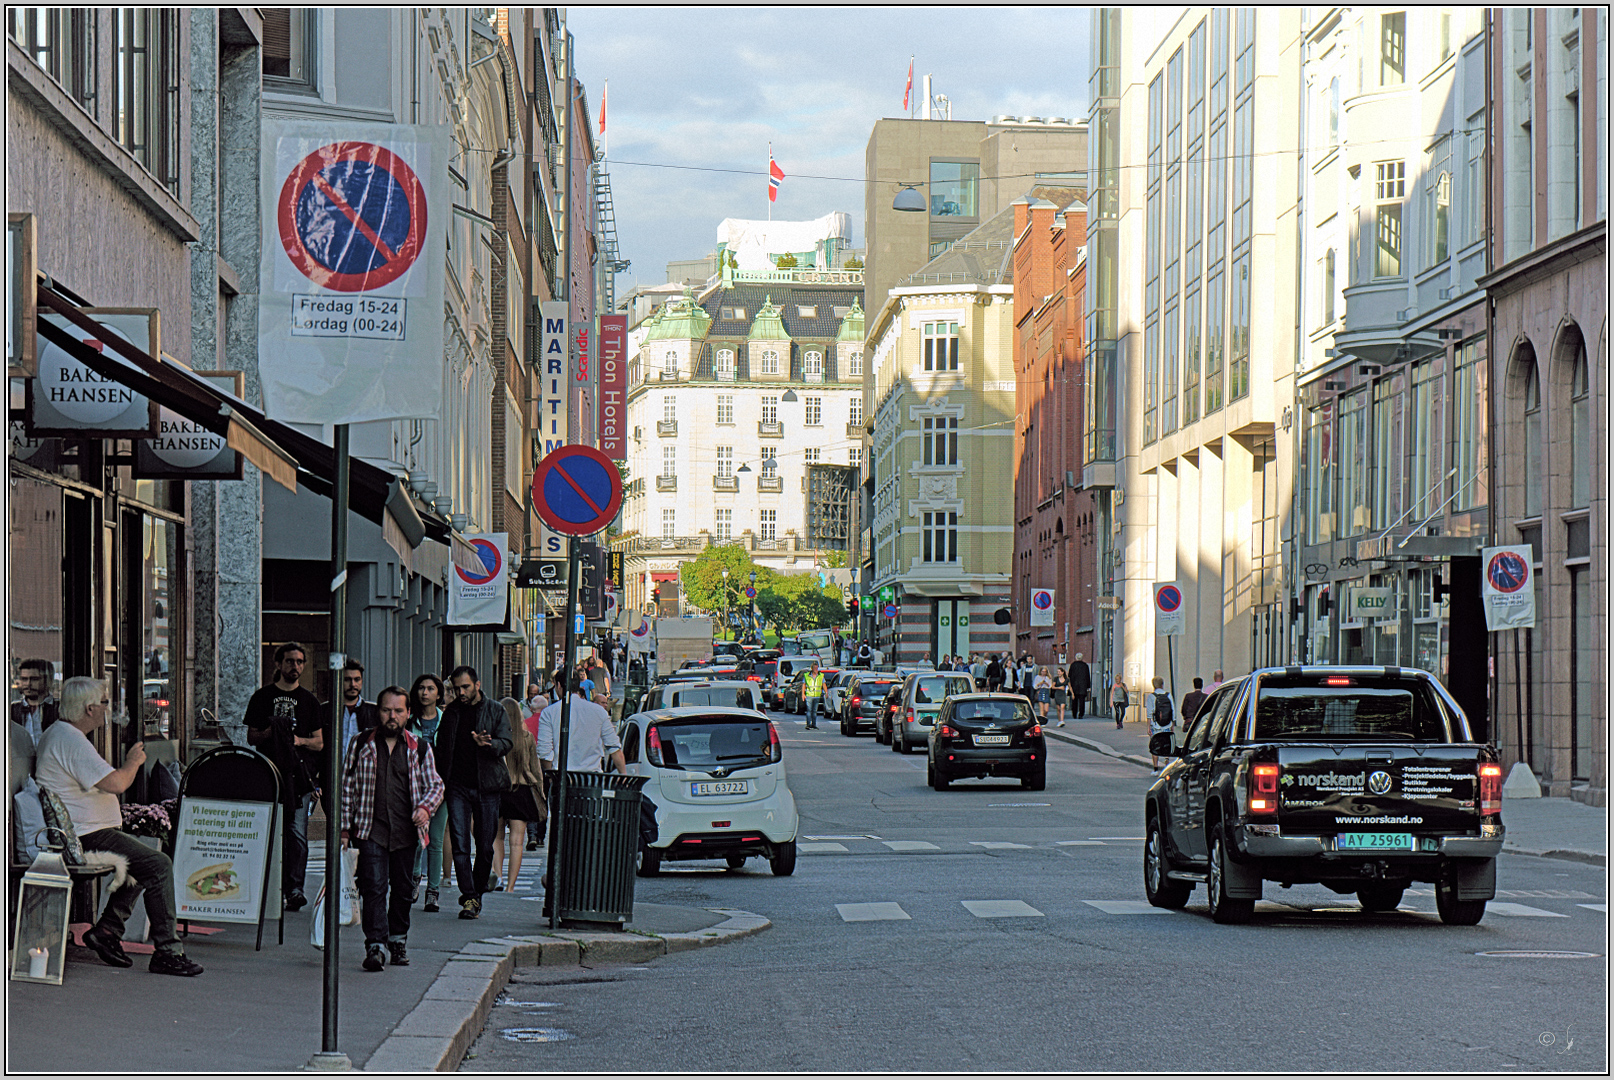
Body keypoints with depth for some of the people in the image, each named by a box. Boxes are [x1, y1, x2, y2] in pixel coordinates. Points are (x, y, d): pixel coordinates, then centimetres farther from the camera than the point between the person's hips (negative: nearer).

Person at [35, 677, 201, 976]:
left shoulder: (56, 733, 17)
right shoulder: (71, 740, -19)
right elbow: (116, 783, -26)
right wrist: (133, 761, -7)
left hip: (74, 833, 12)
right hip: (85, 836, -12)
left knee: (146, 859, 23)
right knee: (160, 865, -14)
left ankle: (107, 929, 17)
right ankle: (167, 951, -13)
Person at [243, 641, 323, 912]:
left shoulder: (309, 700, 14)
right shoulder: (262, 696, 12)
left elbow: (319, 743, 13)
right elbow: (251, 737, 11)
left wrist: (301, 740, -8)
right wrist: (270, 733, -9)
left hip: (300, 774, 0)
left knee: (297, 831, -9)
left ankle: (295, 887, -9)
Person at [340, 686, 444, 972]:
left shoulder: (420, 748, 8)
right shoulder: (361, 743, 6)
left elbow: (435, 785, 12)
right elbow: (347, 785, 9)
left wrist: (425, 808, -10)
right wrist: (345, 827, 4)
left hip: (407, 830, 2)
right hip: (371, 829, -1)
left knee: (403, 889, 8)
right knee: (374, 886, -11)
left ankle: (398, 941, 24)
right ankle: (375, 945, -13)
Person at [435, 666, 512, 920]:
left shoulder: (496, 711, 4)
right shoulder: (451, 712, 12)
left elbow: (506, 743, -7)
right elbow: (441, 746, 17)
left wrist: (486, 744, -27)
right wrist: (441, 780, 8)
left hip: (487, 786, -1)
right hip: (458, 785, 1)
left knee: (485, 846, 4)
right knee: (460, 843, -9)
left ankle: (478, 892, 20)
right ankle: (469, 898, -10)